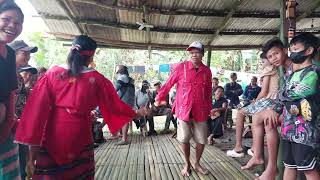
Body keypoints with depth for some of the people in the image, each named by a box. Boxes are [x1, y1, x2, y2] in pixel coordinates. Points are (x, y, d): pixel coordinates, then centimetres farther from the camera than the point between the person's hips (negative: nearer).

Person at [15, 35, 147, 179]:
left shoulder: (53, 73, -4)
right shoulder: (96, 79, -7)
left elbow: (38, 107, -6)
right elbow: (114, 105, 3)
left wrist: (33, 141, -1)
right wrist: (135, 113, 19)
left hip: (51, 136, 2)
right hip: (79, 137, -1)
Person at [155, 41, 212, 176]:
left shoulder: (207, 71, 4)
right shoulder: (182, 67, -6)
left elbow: (209, 91, 13)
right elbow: (169, 83, 0)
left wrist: (209, 108, 16)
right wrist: (160, 97, 5)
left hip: (200, 111, 3)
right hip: (184, 109, -3)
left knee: (202, 140, 10)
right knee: (184, 139, 5)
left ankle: (197, 163, 34)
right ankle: (187, 164, 28)